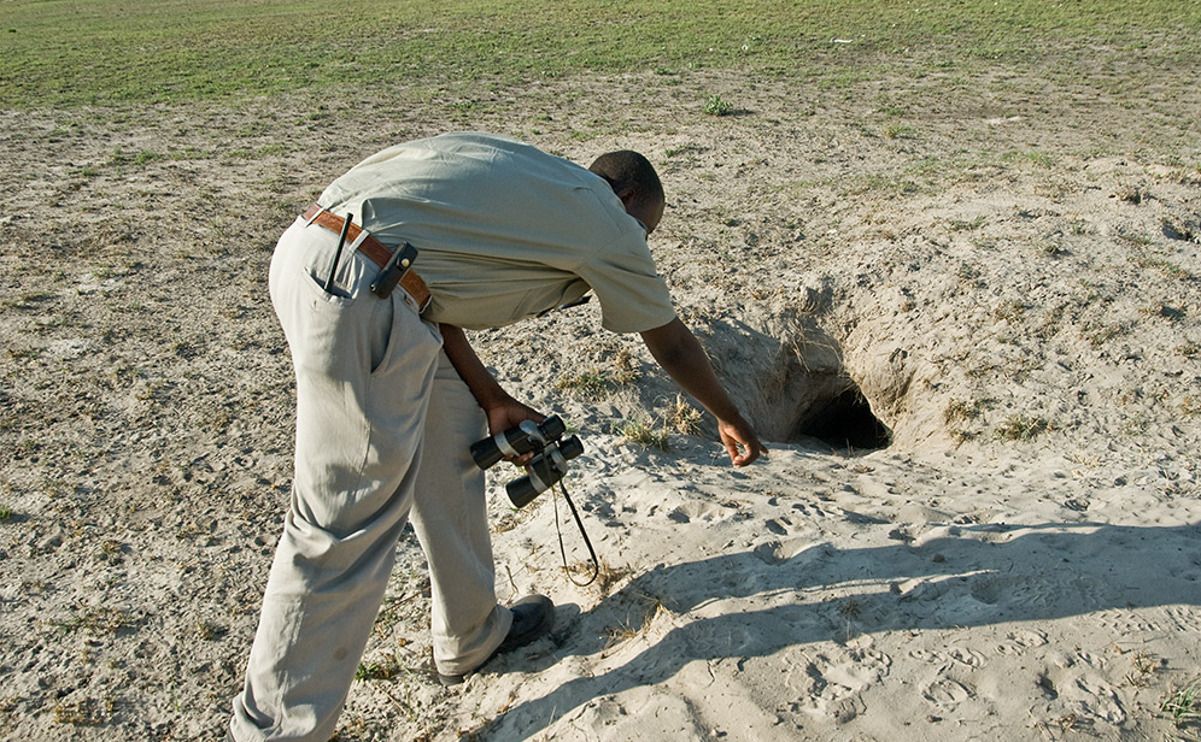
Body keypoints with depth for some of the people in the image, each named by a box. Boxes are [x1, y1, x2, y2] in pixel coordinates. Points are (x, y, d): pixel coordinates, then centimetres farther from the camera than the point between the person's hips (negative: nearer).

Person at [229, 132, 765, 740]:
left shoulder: (524, 175, 26)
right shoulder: (609, 222, 8)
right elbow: (671, 344, 21)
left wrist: (493, 400, 18)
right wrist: (728, 418, 38)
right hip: (356, 291, -10)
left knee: (450, 425, 20)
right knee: (344, 527, -2)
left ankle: (469, 635, 34)